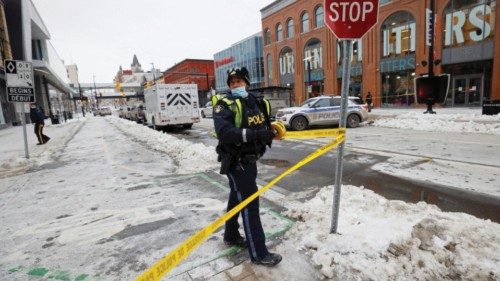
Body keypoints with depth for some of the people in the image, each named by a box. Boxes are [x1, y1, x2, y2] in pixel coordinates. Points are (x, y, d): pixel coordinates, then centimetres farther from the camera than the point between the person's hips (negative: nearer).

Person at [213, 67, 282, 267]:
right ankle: (259, 253, 8)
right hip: (235, 162, -7)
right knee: (250, 202, -5)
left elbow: (266, 126, 14)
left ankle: (231, 236, 40)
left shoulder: (258, 103, 8)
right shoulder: (225, 105, -13)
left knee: (237, 198, 20)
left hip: (250, 160, 7)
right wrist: (254, 134, -35)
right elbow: (224, 132, -29)